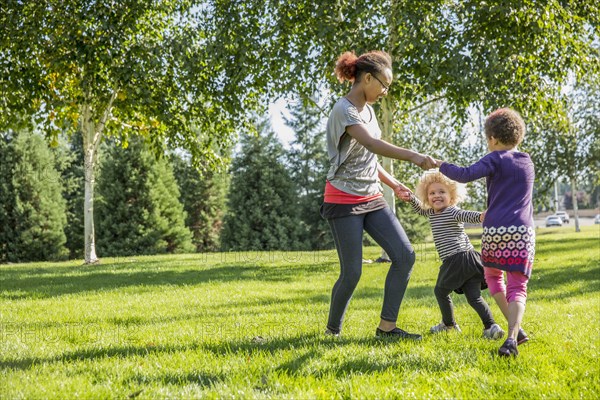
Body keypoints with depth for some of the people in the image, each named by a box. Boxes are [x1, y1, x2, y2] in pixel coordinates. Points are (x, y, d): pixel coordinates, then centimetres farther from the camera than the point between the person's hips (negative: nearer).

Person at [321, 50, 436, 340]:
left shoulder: (367, 109, 12)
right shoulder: (344, 111, -16)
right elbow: (372, 144, -33)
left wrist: (391, 182, 14)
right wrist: (412, 156, -45)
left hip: (372, 198, 8)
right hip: (344, 200, -8)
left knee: (405, 255, -5)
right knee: (352, 272, -6)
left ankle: (387, 326, 0)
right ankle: (333, 329, 16)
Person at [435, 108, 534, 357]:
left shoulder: (496, 159, 0)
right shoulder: (527, 163, 18)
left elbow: (465, 175, -16)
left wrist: (441, 166, -2)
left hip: (495, 231, -3)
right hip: (523, 231, 3)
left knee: (493, 276, 21)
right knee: (517, 287, -1)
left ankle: (516, 329, 14)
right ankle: (512, 337, -23)